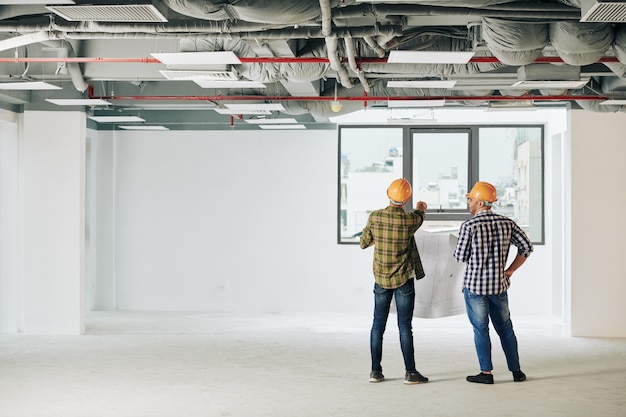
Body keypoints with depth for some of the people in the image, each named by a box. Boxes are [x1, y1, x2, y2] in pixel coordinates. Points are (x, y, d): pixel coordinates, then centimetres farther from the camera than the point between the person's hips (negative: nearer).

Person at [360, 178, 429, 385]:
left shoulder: (375, 217, -8)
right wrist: (420, 208, 37)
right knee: (405, 326, 1)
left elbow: (364, 243, 6)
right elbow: (419, 217, 14)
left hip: (381, 279, 2)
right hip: (404, 279, -2)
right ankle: (410, 372, 3)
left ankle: (376, 371, 10)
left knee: (378, 325, 8)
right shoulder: (410, 220, -13)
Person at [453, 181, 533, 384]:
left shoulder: (469, 226, -13)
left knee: (481, 329, 5)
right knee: (505, 328, 15)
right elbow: (527, 247, 1)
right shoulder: (506, 223, 1)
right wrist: (509, 270, 5)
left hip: (475, 285, -4)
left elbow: (461, 256, -8)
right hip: (499, 285, 4)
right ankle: (516, 371, 19)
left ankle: (486, 372, 8)